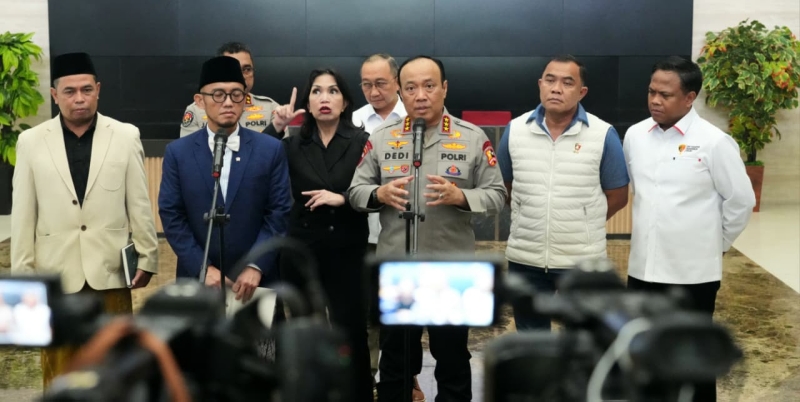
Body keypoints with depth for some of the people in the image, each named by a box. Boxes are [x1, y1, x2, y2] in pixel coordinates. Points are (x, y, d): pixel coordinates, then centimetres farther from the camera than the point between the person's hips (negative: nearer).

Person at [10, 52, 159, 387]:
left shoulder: (126, 136, 1)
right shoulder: (31, 141, 1)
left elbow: (139, 204, 3)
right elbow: (23, 214, 3)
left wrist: (147, 257, 2)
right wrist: (22, 273, 2)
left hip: (110, 272, 0)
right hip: (55, 274, 0)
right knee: (59, 373, 7)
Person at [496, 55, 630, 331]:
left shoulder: (603, 135, -8)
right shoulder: (514, 130, -1)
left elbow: (617, 196, 0)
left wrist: (582, 225, 4)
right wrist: (532, 218, 9)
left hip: (582, 260, -2)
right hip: (524, 258, 2)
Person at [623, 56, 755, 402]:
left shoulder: (714, 142, -12)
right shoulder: (635, 135, 1)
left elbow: (741, 200, -4)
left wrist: (718, 243, 3)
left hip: (693, 270, -4)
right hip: (642, 266, 4)